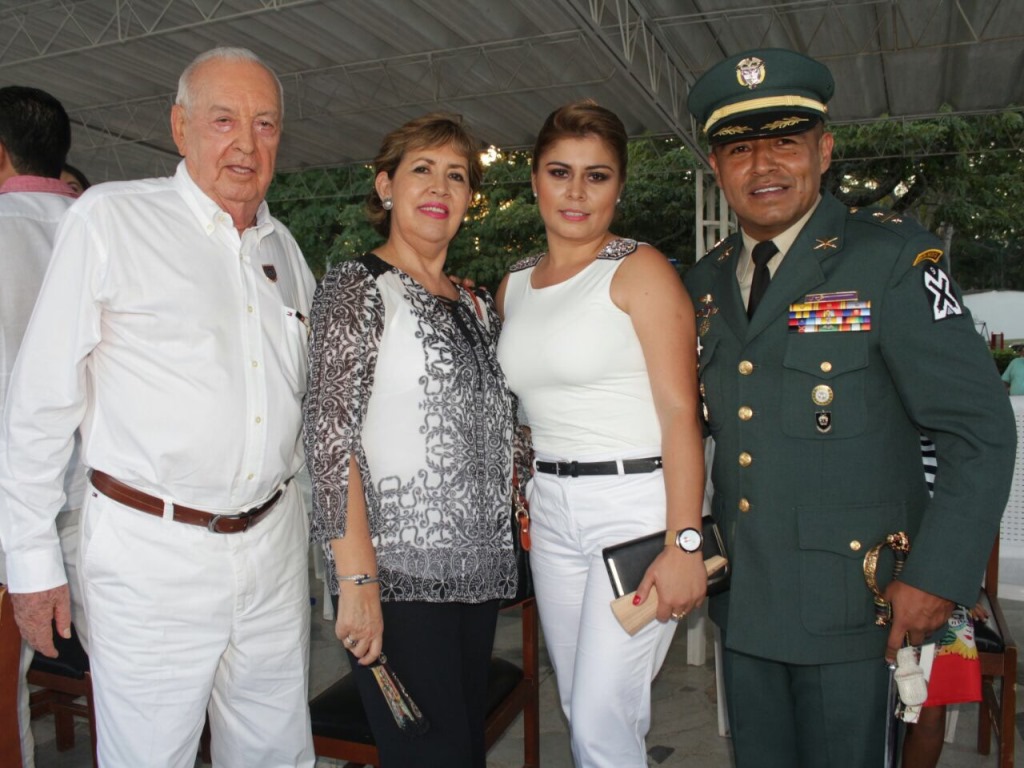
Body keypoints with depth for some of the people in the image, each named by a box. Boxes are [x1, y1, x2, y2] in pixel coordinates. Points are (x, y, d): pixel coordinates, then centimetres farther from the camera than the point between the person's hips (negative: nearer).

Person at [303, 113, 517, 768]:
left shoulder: (476, 306, 15)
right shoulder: (358, 287, -4)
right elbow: (330, 437, -12)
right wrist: (357, 578, -18)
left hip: (479, 567, 7)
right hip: (396, 572, -6)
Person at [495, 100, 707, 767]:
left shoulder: (640, 270, -8)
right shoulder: (515, 286, 11)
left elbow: (681, 414, -14)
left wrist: (685, 544, -20)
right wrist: (522, 499, 10)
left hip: (636, 502, -6)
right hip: (552, 510, 7)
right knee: (581, 709, 17)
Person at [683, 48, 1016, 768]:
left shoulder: (893, 256, -12)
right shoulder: (707, 280, 5)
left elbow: (982, 429, -13)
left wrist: (939, 576, -15)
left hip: (849, 599, -5)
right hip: (741, 597, 5)